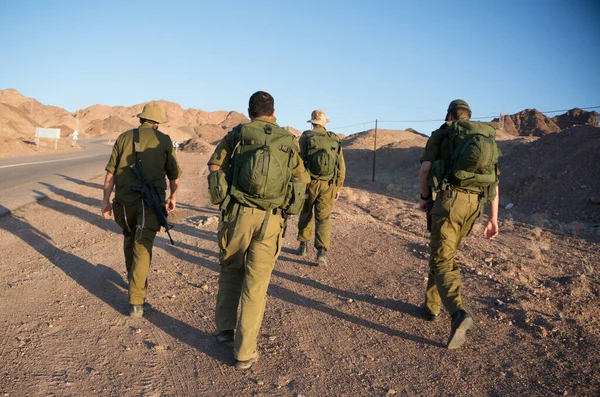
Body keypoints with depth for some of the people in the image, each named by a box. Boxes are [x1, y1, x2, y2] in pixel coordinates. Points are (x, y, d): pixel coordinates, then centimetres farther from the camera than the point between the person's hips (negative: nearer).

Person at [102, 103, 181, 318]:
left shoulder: (124, 137, 9)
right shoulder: (164, 140, 6)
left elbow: (111, 172, 5)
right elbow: (174, 174, 12)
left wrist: (106, 200, 10)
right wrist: (173, 197, 27)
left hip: (125, 199, 2)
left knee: (130, 239, 24)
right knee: (142, 247, -4)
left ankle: (135, 282, 42)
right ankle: (136, 302, -9)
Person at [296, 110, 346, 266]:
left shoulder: (305, 137, -3)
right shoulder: (334, 140, 5)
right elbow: (341, 167, 4)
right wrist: (338, 187, 12)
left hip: (309, 183, -1)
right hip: (328, 185, 1)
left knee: (306, 215, 19)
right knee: (323, 219, 2)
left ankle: (303, 245, 28)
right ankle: (321, 252, -14)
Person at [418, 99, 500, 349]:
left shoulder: (441, 134, 8)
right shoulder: (487, 139, 22)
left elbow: (425, 169, -5)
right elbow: (493, 183, 15)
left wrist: (425, 197, 11)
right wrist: (493, 219, 14)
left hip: (449, 199, -5)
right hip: (474, 203, 5)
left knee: (442, 262, -5)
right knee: (445, 254, 22)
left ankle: (458, 314, -27)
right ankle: (432, 306, 30)